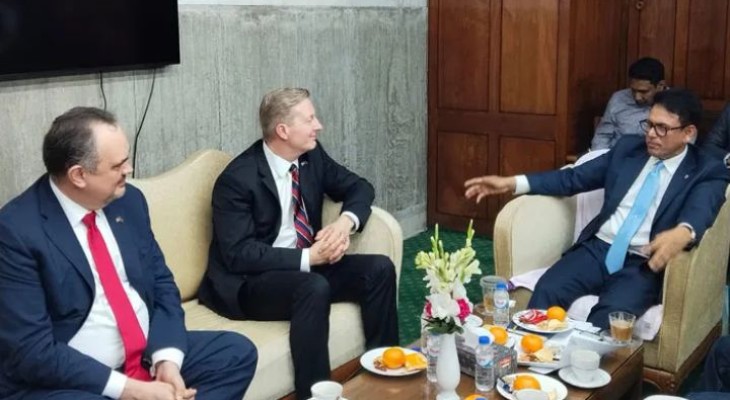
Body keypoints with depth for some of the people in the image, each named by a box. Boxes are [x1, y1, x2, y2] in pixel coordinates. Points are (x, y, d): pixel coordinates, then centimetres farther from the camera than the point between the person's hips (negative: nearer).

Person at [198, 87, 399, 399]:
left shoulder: (312, 155, 0)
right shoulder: (237, 179, -20)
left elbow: (358, 186, 10)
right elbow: (239, 254, -24)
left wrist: (346, 221, -13)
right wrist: (307, 258, -28)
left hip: (306, 267, 7)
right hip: (249, 283, -7)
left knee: (379, 268, -11)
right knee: (314, 288, -35)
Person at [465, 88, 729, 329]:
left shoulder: (708, 171, 1)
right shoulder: (628, 147, 14)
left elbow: (700, 211, -20)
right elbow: (573, 178, 14)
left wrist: (683, 232, -46)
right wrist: (513, 183, 4)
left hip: (642, 264, -4)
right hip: (598, 248, 4)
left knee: (608, 317, -34)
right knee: (546, 291, -25)